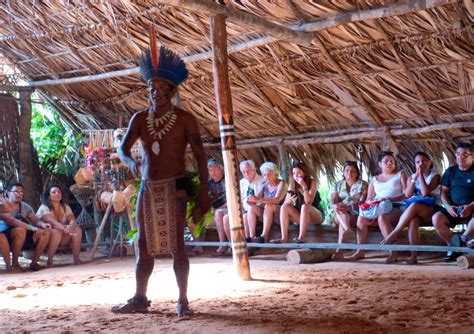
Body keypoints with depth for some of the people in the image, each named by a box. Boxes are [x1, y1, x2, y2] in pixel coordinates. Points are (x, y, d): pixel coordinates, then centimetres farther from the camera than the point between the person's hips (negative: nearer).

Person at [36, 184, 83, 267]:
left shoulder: (65, 207, 5)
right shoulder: (44, 208, -12)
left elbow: (72, 219, -13)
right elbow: (52, 222, -30)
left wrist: (70, 226, -38)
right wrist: (65, 228, -47)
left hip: (63, 238, 5)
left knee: (77, 229, -19)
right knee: (56, 232, -37)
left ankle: (76, 258, -14)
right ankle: (49, 261, -24)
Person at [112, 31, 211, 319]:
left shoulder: (184, 119, -4)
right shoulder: (140, 119, 7)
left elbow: (200, 156, -4)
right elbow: (123, 148, 4)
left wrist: (204, 193, -9)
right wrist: (130, 162, -21)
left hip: (174, 188, -5)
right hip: (148, 188, 5)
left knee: (176, 245, -6)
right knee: (145, 246, 10)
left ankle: (183, 301, 3)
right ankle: (140, 299, 20)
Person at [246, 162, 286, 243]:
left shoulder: (281, 183, -8)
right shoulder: (265, 185, 11)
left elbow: (277, 200, -25)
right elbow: (256, 197, 1)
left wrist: (259, 200, -39)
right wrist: (251, 199, -26)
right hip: (267, 213, 6)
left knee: (268, 205, -35)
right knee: (252, 208, -19)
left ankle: (264, 237, -40)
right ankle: (251, 236, -29)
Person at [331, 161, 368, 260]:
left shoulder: (363, 184, 7)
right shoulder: (338, 185, 17)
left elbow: (362, 202, -8)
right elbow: (333, 201, 2)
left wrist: (348, 207, -25)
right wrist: (335, 206, -24)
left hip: (356, 214, -3)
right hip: (339, 215, 3)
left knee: (341, 222, -33)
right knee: (339, 209, -32)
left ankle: (339, 251, -50)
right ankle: (347, 229, -59)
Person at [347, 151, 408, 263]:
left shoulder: (400, 175, 12)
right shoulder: (374, 179, 24)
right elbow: (368, 198, 18)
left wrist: (389, 199, -18)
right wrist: (370, 201, -8)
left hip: (396, 207, -4)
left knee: (382, 217, -38)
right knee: (361, 217, -25)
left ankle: (392, 253, -39)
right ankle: (360, 251, -23)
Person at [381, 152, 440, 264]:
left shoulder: (434, 176, 6)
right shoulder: (412, 177, 19)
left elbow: (425, 192, -11)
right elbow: (407, 194, 1)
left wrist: (421, 175, -7)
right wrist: (415, 177, -3)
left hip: (430, 211, -3)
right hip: (416, 213, 3)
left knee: (414, 205, -36)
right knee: (413, 220, -35)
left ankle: (394, 234, -32)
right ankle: (413, 255, -38)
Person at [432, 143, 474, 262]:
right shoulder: (450, 171, 16)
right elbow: (443, 191, 11)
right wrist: (448, 206, -8)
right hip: (453, 209, 3)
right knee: (436, 218, -26)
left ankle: (463, 238, -24)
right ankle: (453, 245, -13)